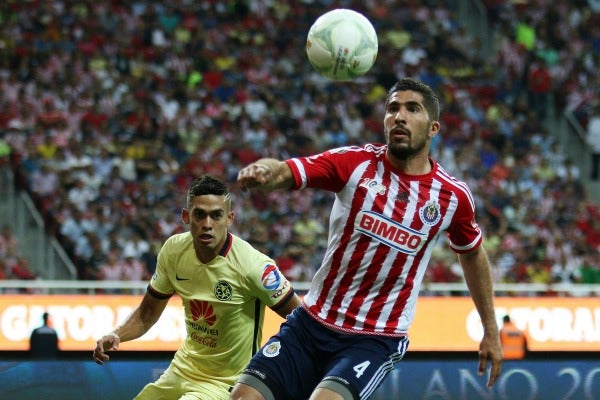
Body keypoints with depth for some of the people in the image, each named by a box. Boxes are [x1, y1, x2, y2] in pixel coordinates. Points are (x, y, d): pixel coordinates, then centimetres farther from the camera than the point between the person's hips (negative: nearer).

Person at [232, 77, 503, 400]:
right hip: (312, 322, 2)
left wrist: (490, 331, 21)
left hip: (376, 340, -2)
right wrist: (261, 172, -47)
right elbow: (285, 172, -22)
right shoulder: (355, 162, -6)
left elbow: (472, 253, 17)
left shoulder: (453, 197, -2)